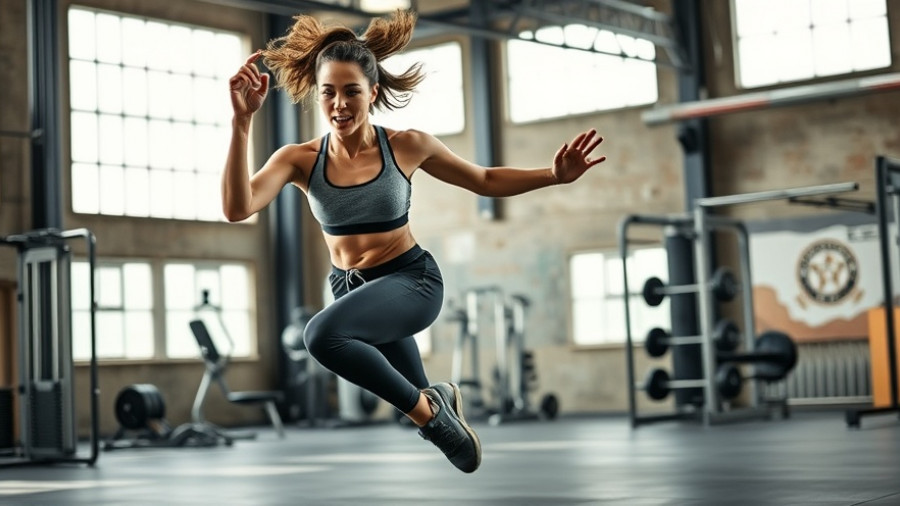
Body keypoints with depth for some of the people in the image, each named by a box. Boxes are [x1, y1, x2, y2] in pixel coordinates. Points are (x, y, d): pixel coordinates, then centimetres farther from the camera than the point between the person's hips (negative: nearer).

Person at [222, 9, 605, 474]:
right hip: (351, 289, 4)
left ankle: (427, 406, -15)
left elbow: (486, 181, 1)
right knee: (419, 406, 23)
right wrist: (242, 123, -37)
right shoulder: (299, 159, -13)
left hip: (411, 279, -4)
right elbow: (237, 209, -29)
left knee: (323, 333, -35)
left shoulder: (407, 146, -13)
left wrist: (553, 175, -12)